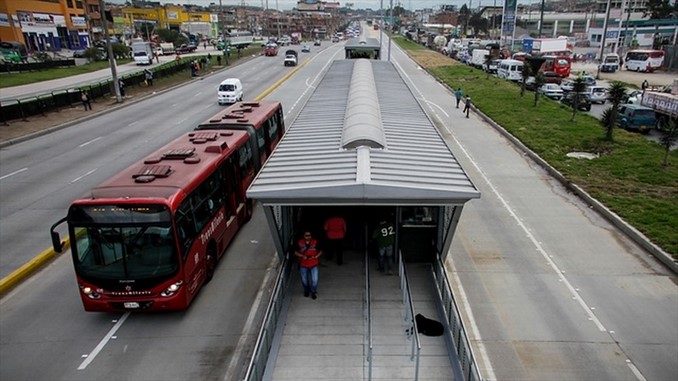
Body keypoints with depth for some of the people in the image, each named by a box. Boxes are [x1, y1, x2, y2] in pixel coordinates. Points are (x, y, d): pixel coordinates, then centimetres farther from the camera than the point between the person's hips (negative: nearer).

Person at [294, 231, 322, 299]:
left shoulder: (315, 242, -9)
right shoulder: (300, 243, -9)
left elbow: (320, 251, 1)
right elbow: (296, 252, -1)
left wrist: (316, 256, -16)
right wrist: (302, 256, -18)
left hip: (313, 265, -1)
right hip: (303, 265, 1)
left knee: (314, 280, -5)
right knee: (304, 280, 14)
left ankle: (313, 292, 22)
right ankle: (306, 291, 41)